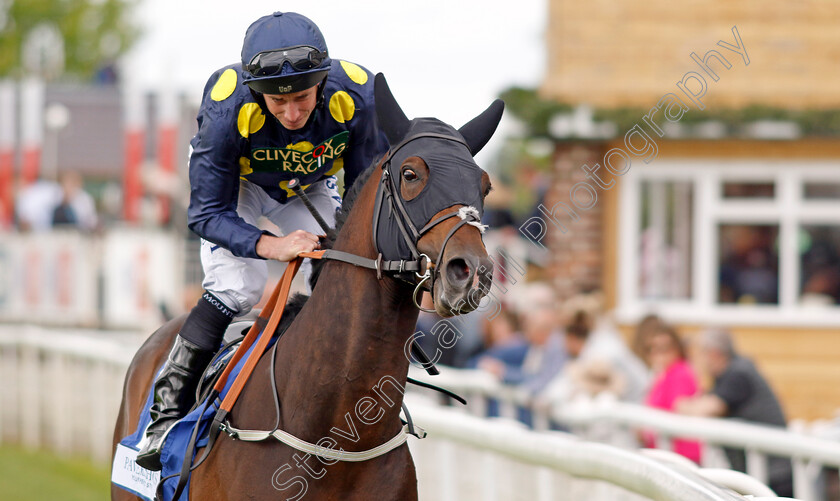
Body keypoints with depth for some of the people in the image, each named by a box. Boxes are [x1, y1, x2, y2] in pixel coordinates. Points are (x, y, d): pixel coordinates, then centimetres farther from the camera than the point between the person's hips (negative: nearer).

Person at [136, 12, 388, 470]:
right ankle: (166, 410, -11)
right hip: (236, 183, -3)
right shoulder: (227, 110, -41)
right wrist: (271, 245, -48)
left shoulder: (356, 97, -35)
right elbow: (207, 214, -32)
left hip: (308, 187, 3)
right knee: (235, 289, -21)